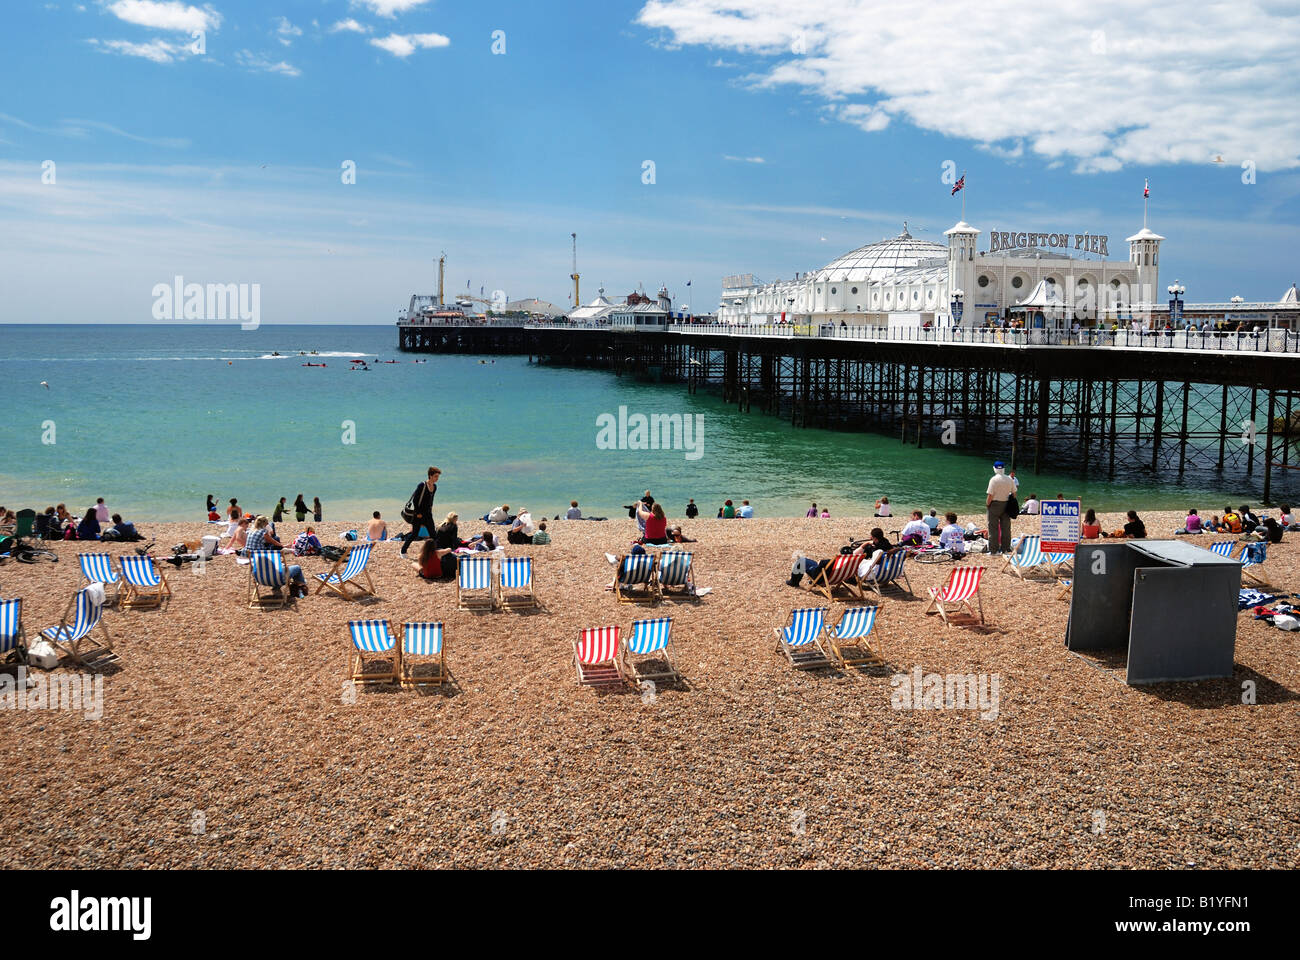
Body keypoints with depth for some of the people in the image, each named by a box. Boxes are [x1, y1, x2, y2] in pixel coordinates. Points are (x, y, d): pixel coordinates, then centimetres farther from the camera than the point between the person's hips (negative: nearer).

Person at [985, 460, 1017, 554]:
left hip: (995, 504, -5)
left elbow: (990, 495, -16)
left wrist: (987, 504, -4)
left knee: (993, 528, 0)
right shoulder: (1010, 479, 3)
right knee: (1006, 528, 12)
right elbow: (1014, 493, 8)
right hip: (1006, 504, 5)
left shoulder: (994, 479, -13)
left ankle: (993, 550, 0)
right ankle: (1006, 549, 16)